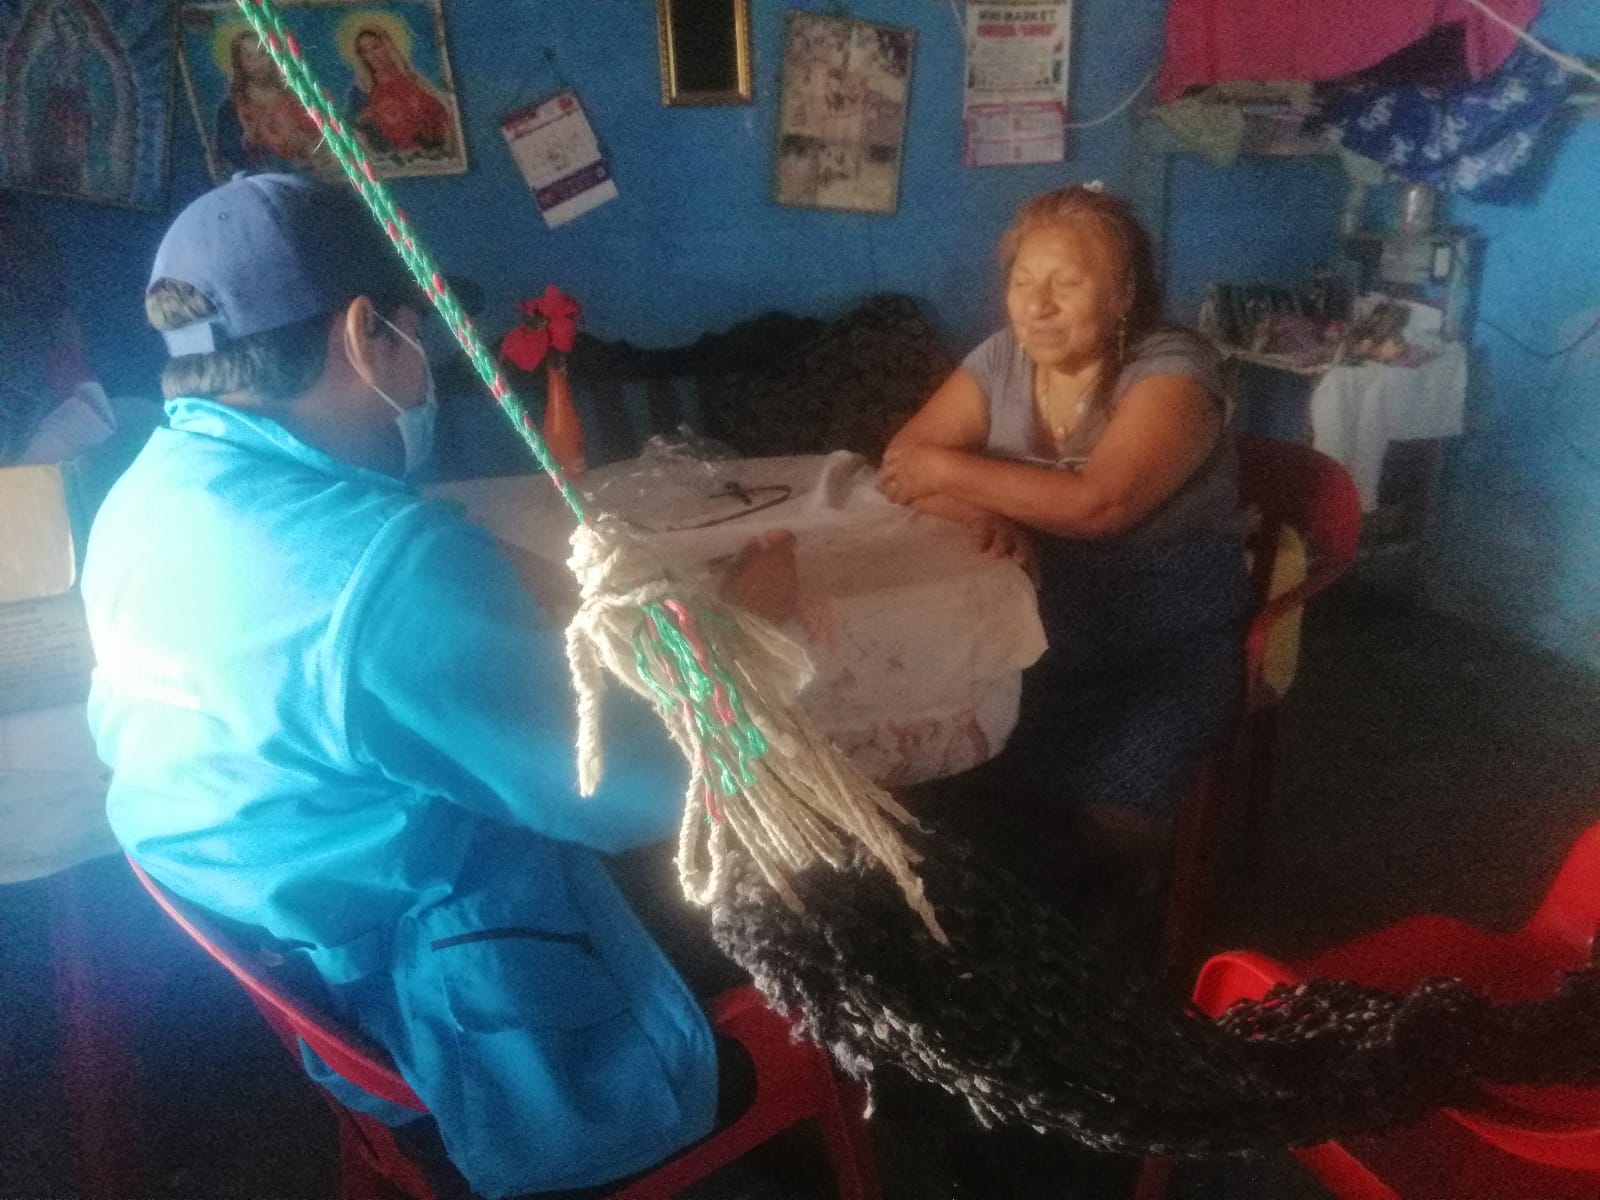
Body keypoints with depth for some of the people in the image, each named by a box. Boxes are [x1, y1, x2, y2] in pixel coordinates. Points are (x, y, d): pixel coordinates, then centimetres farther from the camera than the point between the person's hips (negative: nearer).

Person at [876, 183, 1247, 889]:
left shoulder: (1170, 370, -16)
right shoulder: (1002, 360, 2)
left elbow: (1098, 502, -31)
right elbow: (902, 463, -4)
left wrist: (949, 470, -23)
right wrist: (982, 512, -25)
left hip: (1166, 641, -5)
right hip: (1043, 624, 5)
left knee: (1109, 819, -23)